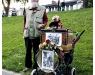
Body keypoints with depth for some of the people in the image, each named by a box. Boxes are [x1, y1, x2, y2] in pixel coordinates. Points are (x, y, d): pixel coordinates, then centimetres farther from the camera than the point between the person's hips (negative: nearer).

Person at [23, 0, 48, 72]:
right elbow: (25, 21, 14)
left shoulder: (42, 9, 2)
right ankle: (28, 65, 23)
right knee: (28, 50, 9)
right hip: (27, 34, 3)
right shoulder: (27, 10, 11)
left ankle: (36, 66, 17)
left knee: (36, 51, 5)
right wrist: (24, 32, 10)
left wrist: (43, 25, -14)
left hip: (37, 34, -3)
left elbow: (46, 19, 7)